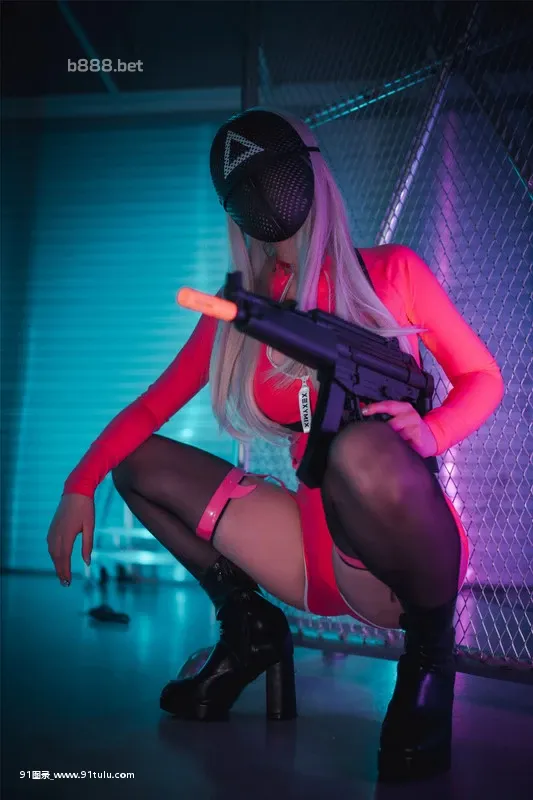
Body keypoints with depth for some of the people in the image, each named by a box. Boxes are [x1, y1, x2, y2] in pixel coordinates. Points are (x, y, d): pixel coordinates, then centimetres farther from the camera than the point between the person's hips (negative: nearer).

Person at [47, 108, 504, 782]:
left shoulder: (391, 271, -1)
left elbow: (483, 379, 2)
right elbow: (153, 405, 9)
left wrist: (430, 432, -19)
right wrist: (80, 486, -5)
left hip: (405, 554, -4)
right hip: (322, 560, 4)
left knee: (364, 449, -38)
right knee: (138, 461, 3)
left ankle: (431, 643, -9)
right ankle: (249, 629, 14)